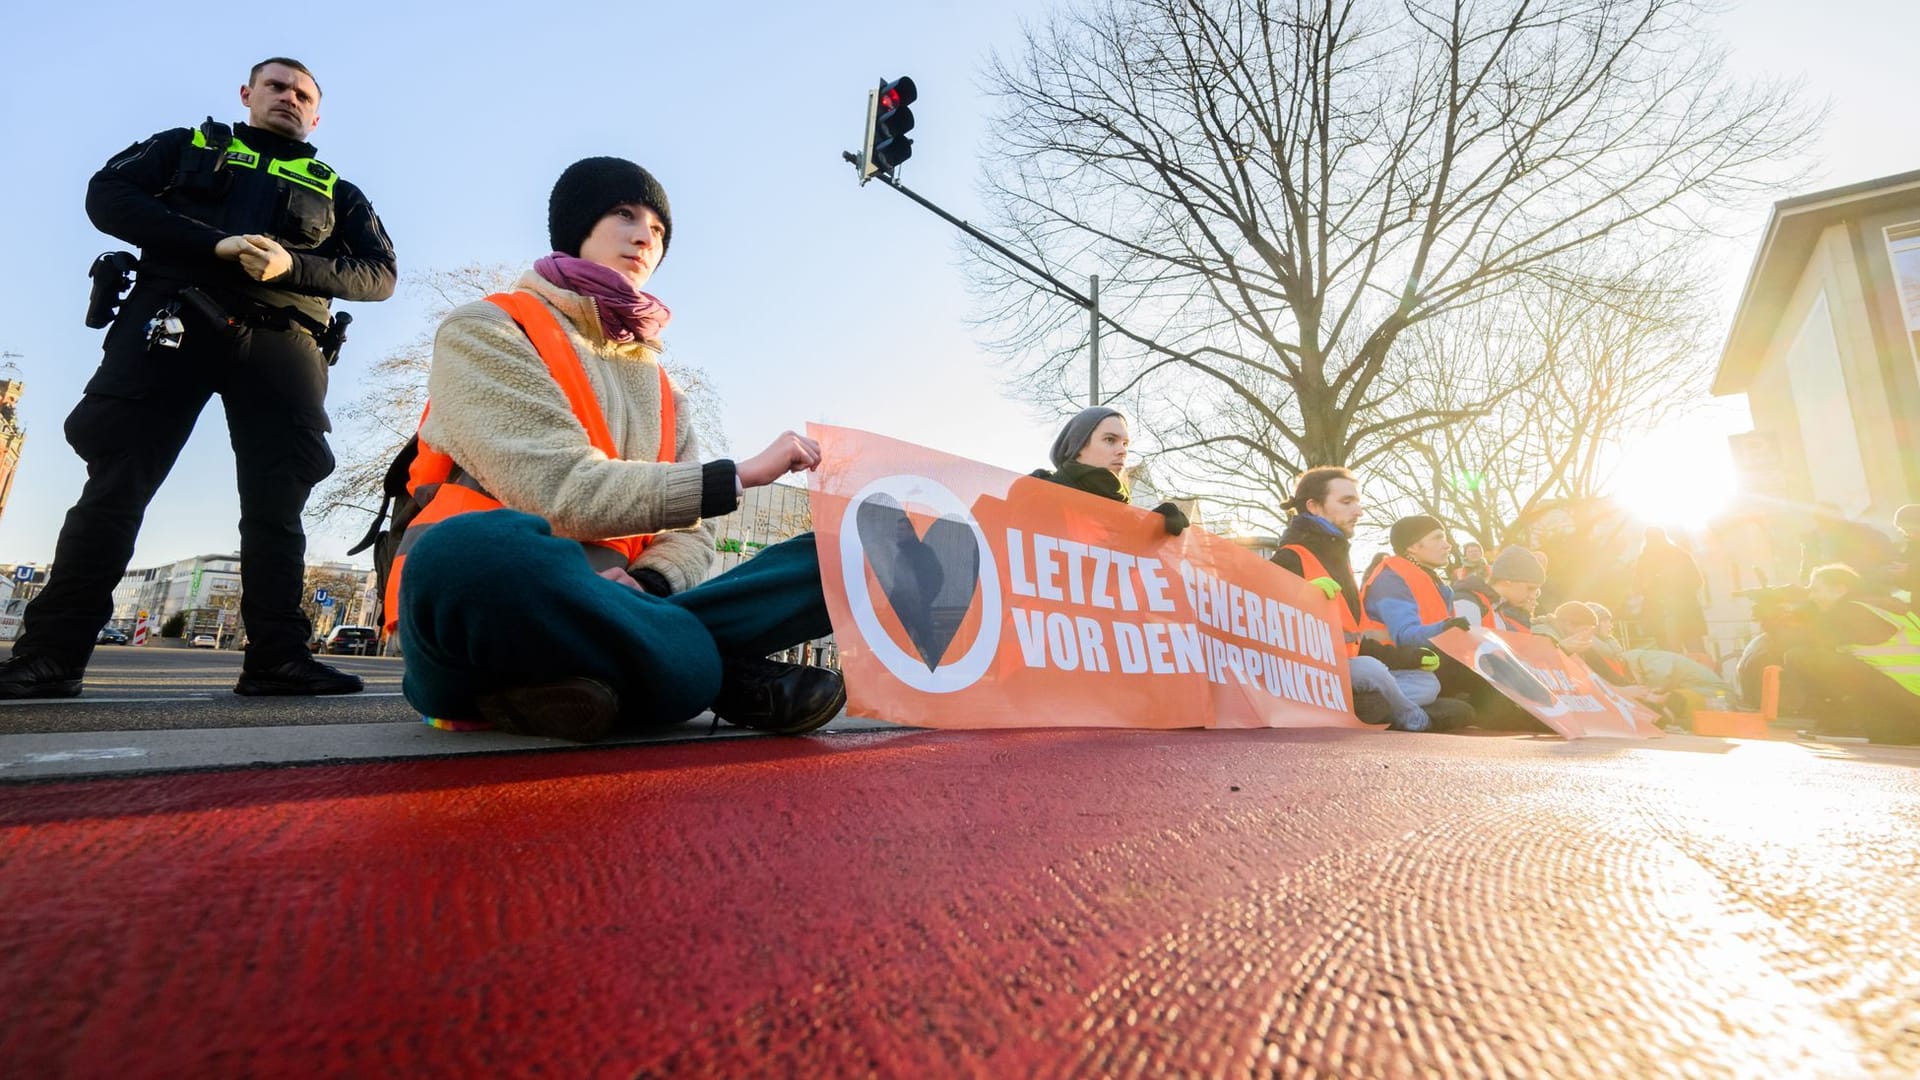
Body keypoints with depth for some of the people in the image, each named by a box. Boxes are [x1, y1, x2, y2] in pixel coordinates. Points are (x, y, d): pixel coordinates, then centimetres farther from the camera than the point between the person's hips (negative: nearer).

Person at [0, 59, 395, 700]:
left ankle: (277, 658, -12)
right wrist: (215, 244, -9)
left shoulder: (337, 192, 23)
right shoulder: (189, 146, 24)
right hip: (174, 319, 0)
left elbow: (380, 274, 8)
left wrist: (292, 265, -10)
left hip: (280, 341, 0)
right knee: (117, 482, -7)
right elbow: (108, 195, 8)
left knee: (276, 501, -9)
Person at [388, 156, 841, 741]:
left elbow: (689, 535, 8)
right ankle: (726, 679, -18)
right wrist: (738, 475, -13)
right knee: (480, 551, -41)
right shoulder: (484, 331, 1)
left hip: (602, 611, 5)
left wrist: (645, 584, -15)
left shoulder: (660, 387, 19)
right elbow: (559, 493, -15)